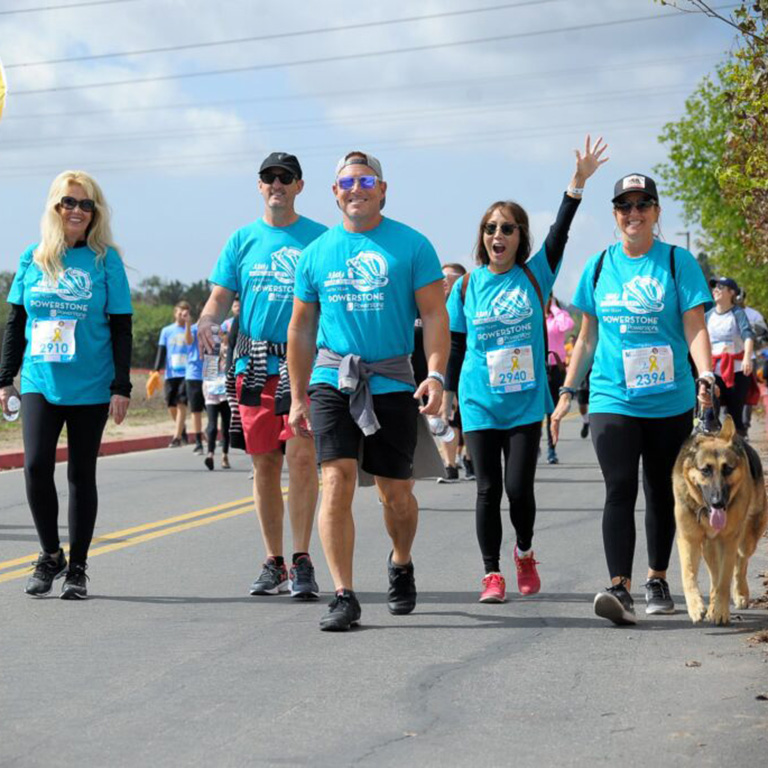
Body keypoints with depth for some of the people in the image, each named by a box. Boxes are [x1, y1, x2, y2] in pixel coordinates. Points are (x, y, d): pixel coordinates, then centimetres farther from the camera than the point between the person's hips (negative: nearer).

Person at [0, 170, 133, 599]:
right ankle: (50, 555, 8)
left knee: (82, 474, 5)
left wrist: (122, 386, -5)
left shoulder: (106, 260, 0)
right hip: (40, 383, 2)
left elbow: (121, 328, 0)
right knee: (36, 466, -12)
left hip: (91, 387, -2)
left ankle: (77, 568, 15)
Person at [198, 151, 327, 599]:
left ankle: (302, 561, -8)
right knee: (264, 464, 7)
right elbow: (221, 297, 9)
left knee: (302, 455, -15)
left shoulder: (320, 239, 5)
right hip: (255, 365, 3)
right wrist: (207, 320, -13)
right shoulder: (243, 240, 12)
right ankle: (274, 563, 17)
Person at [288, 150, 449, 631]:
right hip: (333, 379, 1)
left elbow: (435, 315, -2)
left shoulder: (412, 246, 2)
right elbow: (302, 327, 15)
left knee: (396, 492, 8)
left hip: (393, 383, -1)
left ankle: (401, 565, 37)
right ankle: (344, 596, -9)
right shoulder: (317, 253, 9)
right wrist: (298, 396, 13)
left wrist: (436, 374, -17)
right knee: (337, 482, -12)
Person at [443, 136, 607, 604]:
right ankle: (492, 574, 8)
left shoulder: (535, 275, 2)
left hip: (526, 403, -1)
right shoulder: (468, 286, 4)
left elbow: (559, 235, -10)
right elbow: (456, 343, 10)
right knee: (488, 489, 0)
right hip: (480, 403, 1)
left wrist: (579, 182, -20)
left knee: (519, 487, -5)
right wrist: (448, 391, 10)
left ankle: (525, 554, 23)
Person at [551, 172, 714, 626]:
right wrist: (567, 392, 11)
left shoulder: (678, 262, 1)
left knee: (662, 493, 10)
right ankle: (620, 588, -21)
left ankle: (657, 580, 25)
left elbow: (694, 328, -6)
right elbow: (588, 338, 14)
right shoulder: (599, 266, 8)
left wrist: (706, 374, -23)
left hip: (670, 401, 0)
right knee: (620, 490, -13)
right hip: (612, 399, 1)